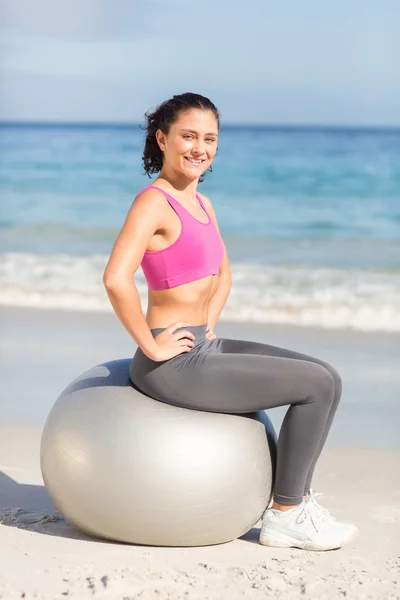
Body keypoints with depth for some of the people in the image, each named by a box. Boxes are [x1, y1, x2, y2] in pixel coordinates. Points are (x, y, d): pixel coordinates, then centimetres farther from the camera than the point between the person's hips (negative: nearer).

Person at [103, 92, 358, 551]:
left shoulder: (201, 203, 12)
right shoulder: (154, 201, -16)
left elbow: (222, 273, 29)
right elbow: (116, 278, -30)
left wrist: (209, 323, 15)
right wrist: (152, 346, -22)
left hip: (203, 347, 9)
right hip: (174, 364, -9)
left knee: (327, 379, 9)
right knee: (317, 386, -9)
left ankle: (295, 498, 14)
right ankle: (284, 516, 2)